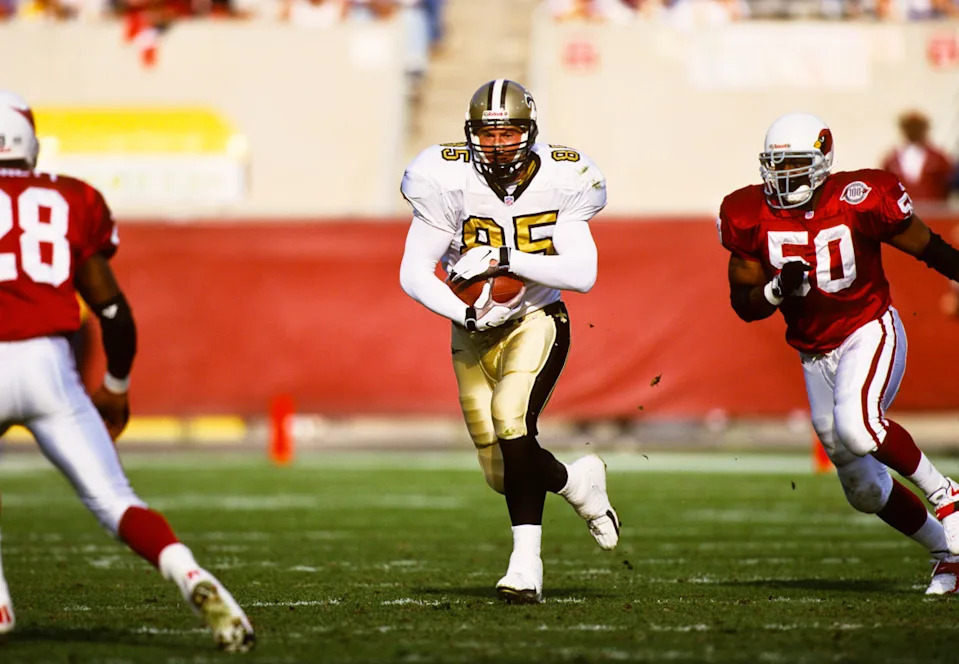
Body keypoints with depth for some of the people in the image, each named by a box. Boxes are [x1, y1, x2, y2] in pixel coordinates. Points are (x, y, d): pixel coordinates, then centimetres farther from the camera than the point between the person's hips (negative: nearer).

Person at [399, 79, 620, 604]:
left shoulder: (558, 181, -13)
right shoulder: (449, 180, -14)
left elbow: (583, 274, -21)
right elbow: (414, 272, -13)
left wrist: (506, 258, -30)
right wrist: (467, 313, -28)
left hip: (536, 321, -2)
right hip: (475, 331, 2)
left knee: (511, 418, -30)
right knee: (503, 476, 2)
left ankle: (527, 563, -27)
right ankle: (579, 480, 35)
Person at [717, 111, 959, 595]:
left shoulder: (859, 201, -16)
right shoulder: (754, 218, -6)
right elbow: (745, 306, -2)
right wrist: (778, 290, -22)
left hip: (869, 333, -5)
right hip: (815, 354, 5)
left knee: (857, 426, -34)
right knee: (865, 492, 9)